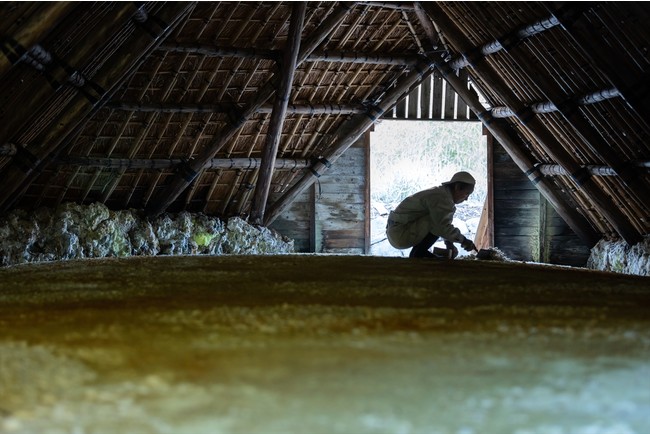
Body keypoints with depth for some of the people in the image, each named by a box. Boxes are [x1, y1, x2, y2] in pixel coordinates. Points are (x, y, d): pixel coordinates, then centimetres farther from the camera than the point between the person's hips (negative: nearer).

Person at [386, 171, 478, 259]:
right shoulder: (441, 198, -19)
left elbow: (444, 224, 20)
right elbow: (442, 226, -28)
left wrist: (449, 244, 8)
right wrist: (463, 240, -17)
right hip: (400, 234, -11)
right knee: (437, 223, -21)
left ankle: (416, 254, 14)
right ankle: (417, 254, -11)